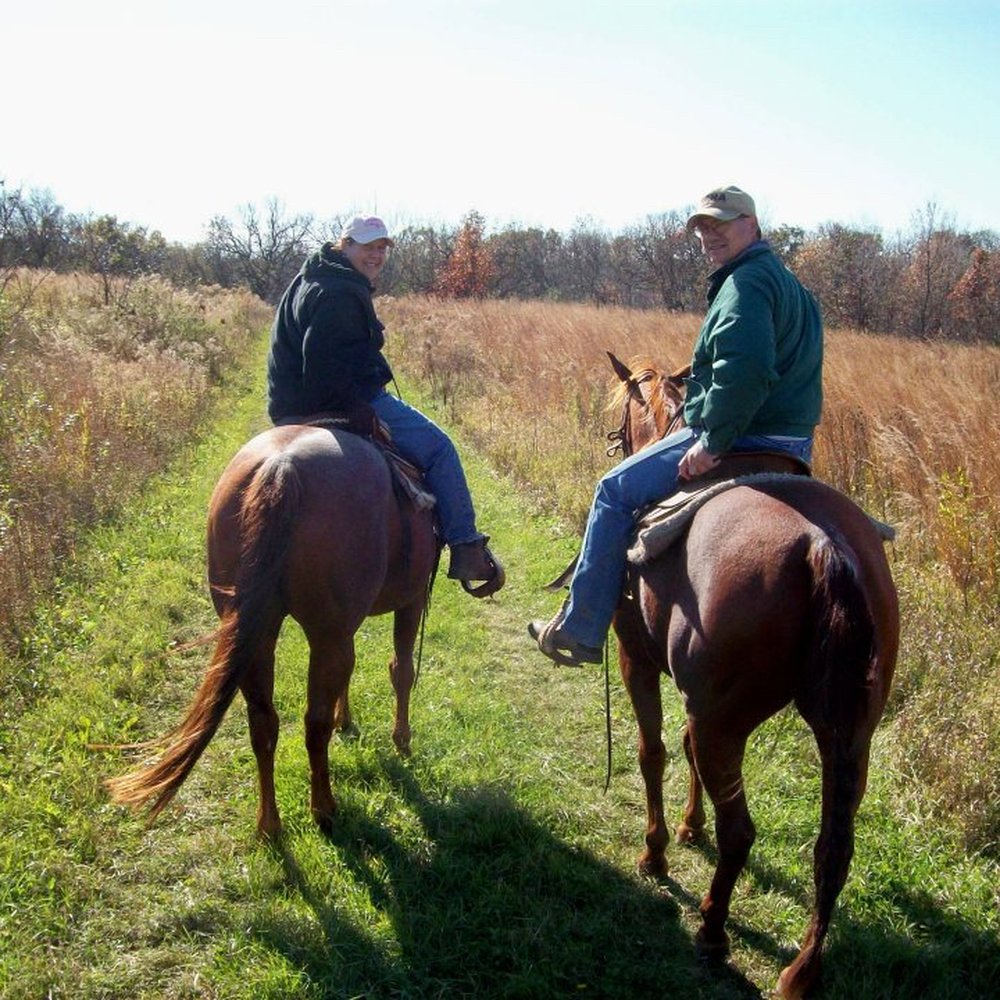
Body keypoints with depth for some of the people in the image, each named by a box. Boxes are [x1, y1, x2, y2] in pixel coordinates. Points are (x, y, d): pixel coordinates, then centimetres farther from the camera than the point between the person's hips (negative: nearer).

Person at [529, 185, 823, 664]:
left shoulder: (745, 283, -14)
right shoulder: (790, 284, 20)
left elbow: (743, 368, -31)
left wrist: (713, 442, -25)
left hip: (741, 438, -11)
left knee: (615, 490, -3)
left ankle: (580, 630, 1)